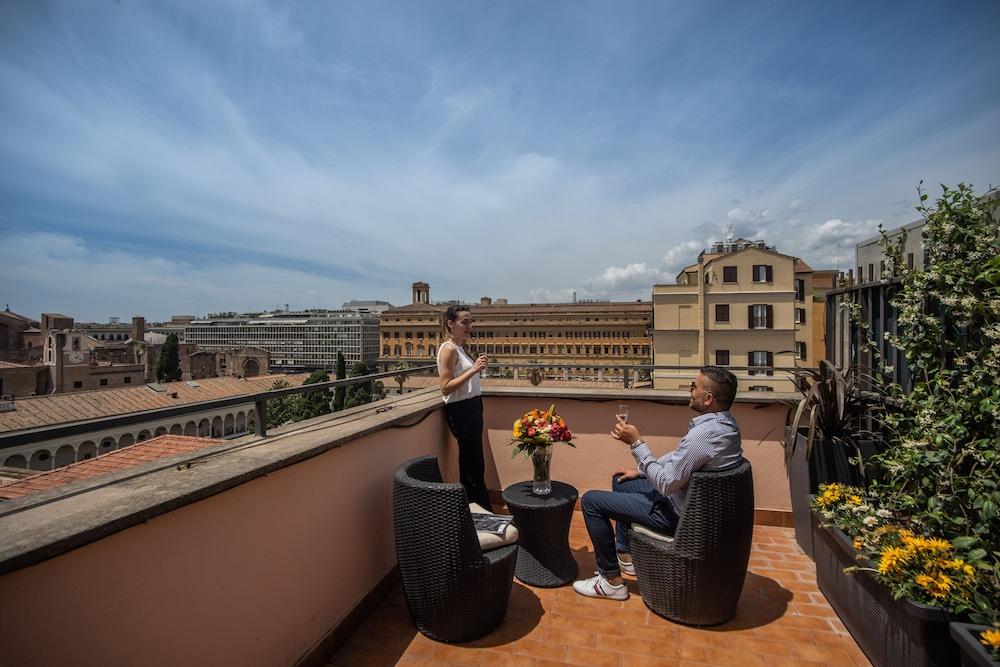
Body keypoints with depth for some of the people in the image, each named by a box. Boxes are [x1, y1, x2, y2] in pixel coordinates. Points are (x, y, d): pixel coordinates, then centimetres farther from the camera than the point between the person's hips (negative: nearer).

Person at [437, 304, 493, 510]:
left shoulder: (460, 347, 13)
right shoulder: (448, 349, -14)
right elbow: (446, 388, -21)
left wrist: (477, 367, 9)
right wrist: (473, 369, -24)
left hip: (471, 407, 9)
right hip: (460, 410, -9)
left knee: (470, 461, 16)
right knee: (475, 465, -1)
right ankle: (484, 510, 11)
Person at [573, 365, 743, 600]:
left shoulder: (704, 434, -32)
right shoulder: (725, 423, 0)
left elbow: (666, 484, -28)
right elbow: (678, 458, 11)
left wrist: (636, 443, -23)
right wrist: (641, 470, 11)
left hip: (678, 512, -10)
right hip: (691, 498, 10)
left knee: (591, 500, -5)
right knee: (620, 481, 25)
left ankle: (612, 581, 8)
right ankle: (626, 556, 32)